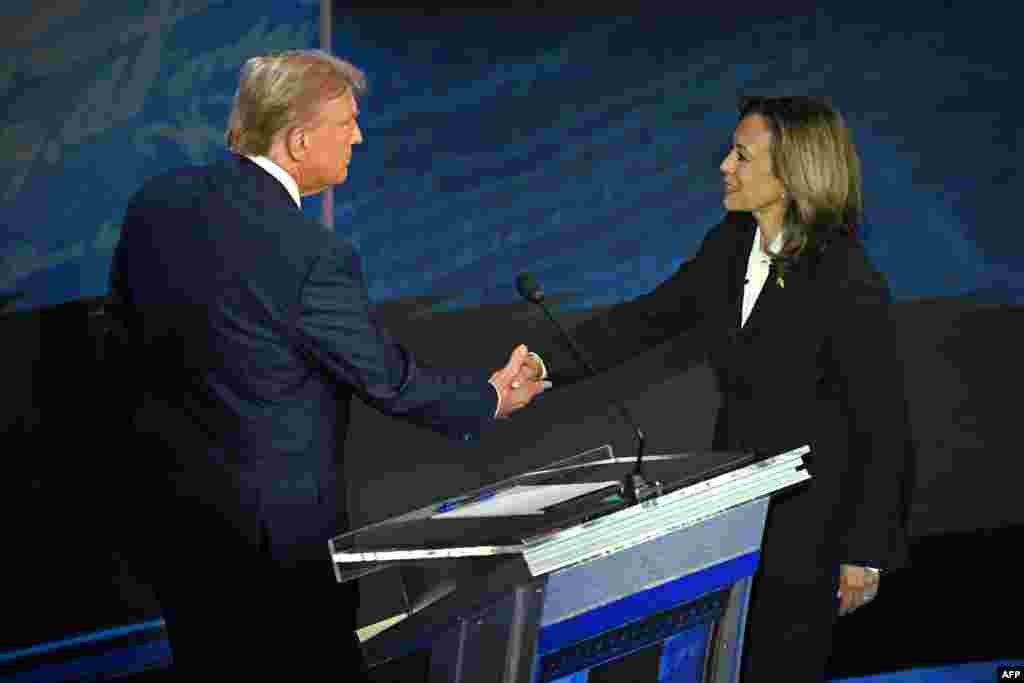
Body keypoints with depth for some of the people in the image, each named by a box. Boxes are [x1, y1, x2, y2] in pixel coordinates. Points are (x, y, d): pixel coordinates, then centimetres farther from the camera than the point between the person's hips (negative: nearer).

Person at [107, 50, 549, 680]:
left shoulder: (156, 201, -4)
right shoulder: (313, 258, -25)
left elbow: (129, 321, 9)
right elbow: (389, 379, -15)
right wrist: (490, 399, 2)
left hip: (166, 507, 7)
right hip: (278, 528, -7)